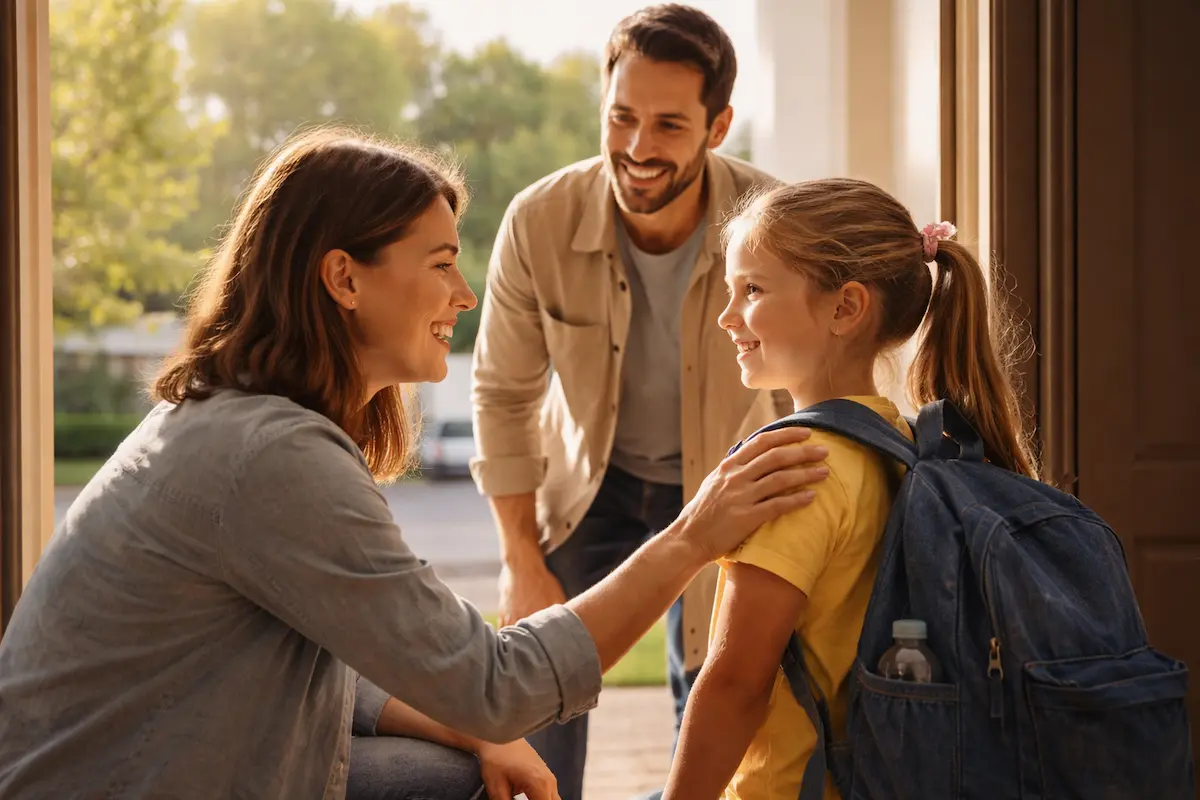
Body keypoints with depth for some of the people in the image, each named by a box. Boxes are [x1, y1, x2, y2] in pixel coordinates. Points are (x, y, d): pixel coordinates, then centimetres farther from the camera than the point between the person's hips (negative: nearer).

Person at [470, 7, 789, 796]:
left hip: (720, 480, 0)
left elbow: (808, 404, -15)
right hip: (587, 474, 1)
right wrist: (522, 562, -9)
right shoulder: (539, 222, -25)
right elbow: (505, 395, -11)